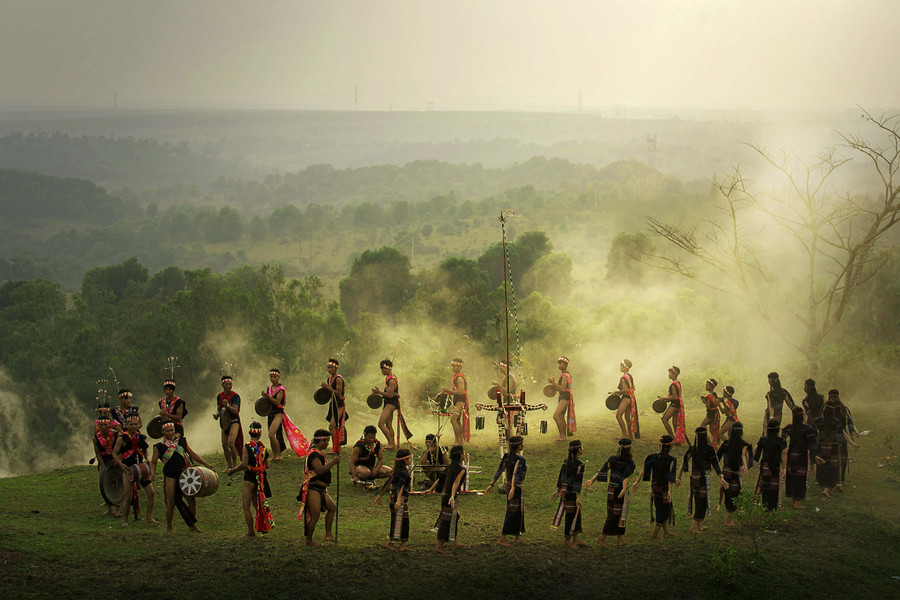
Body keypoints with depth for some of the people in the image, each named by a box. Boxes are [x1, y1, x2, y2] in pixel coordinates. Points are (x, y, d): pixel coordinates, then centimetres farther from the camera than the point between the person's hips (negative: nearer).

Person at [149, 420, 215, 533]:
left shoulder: (182, 441, 12)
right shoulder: (159, 447, 4)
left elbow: (193, 454, 16)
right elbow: (153, 462, 7)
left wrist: (206, 464, 11)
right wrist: (152, 472, -13)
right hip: (171, 476, -3)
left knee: (192, 500, 3)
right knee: (171, 503, -1)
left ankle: (192, 525, 20)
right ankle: (169, 527, 17)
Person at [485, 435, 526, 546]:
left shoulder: (507, 456, 4)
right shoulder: (519, 459, -20)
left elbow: (499, 470, 4)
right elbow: (516, 473, -33)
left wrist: (491, 484, 6)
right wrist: (513, 489, -43)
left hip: (509, 486, 9)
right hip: (517, 489, -9)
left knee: (519, 512, 19)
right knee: (512, 513, -2)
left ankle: (517, 537, 28)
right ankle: (502, 538, -1)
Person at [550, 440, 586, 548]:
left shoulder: (566, 461, 6)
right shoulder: (580, 464, -17)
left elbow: (561, 476, 12)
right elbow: (578, 481, -19)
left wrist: (558, 491, 20)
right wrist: (578, 497, -18)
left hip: (564, 490, 8)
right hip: (572, 493, -8)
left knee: (577, 514, 18)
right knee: (571, 516, 5)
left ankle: (576, 540, 25)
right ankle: (568, 541, 15)